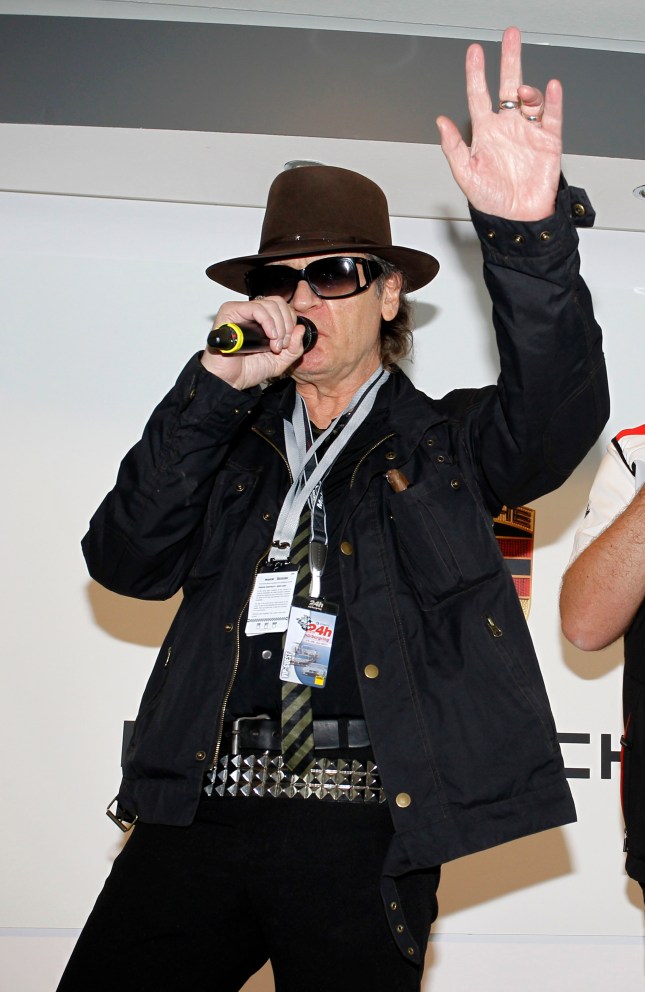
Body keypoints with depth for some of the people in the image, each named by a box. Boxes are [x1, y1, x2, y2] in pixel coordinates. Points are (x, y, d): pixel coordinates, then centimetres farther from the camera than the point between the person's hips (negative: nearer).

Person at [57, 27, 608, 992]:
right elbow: (128, 563, 3)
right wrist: (213, 389, -5)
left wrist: (530, 237, -27)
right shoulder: (229, 440, 17)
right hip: (197, 813, 3)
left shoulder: (446, 440, 10)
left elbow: (559, 414, -11)